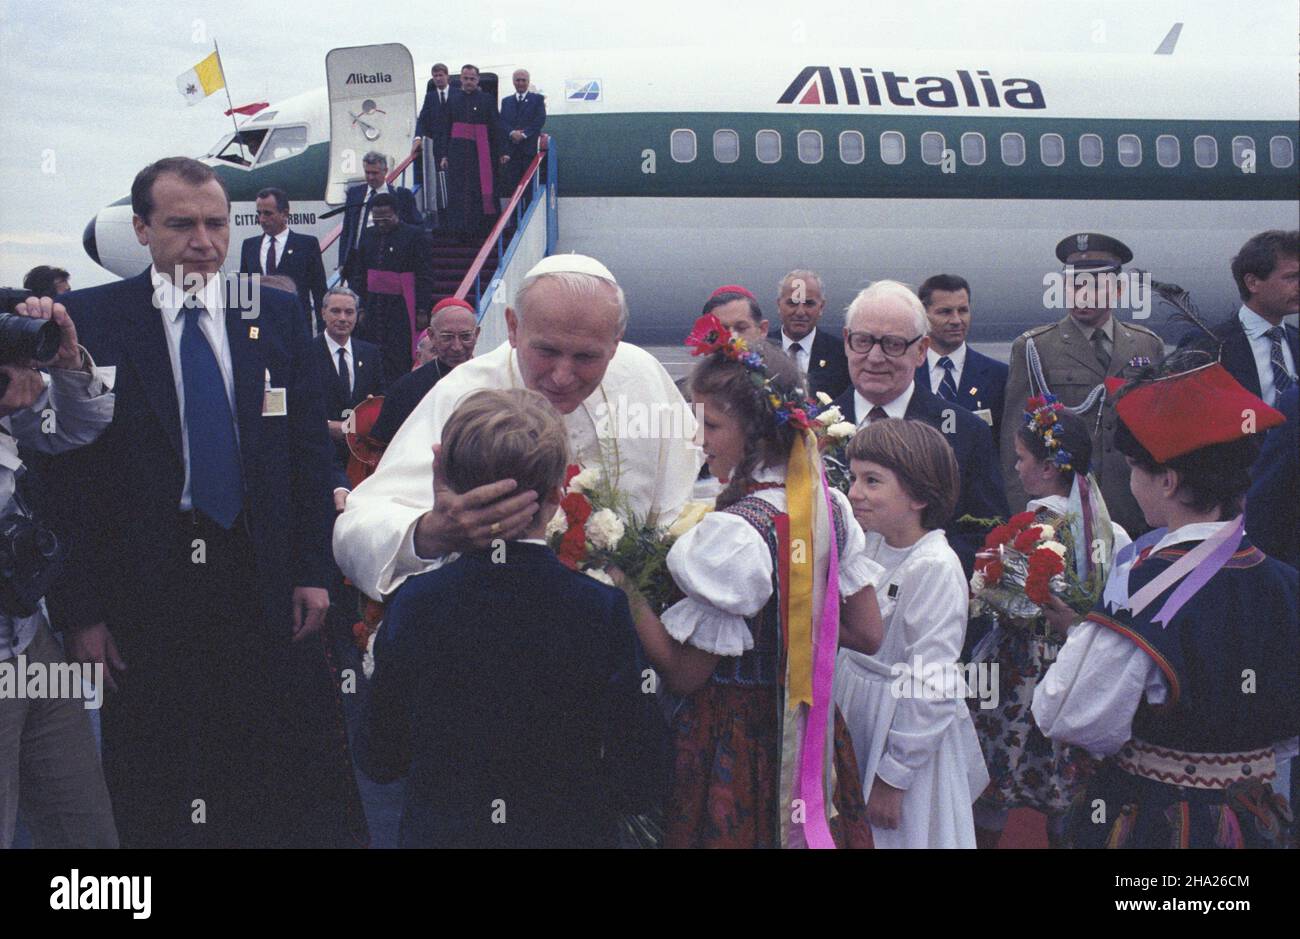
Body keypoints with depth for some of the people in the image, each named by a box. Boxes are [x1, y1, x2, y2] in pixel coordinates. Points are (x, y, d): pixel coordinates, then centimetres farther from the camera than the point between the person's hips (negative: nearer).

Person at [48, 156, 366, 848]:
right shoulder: (88, 322, -4)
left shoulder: (275, 314, 5)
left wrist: (313, 570, 0)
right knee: (152, 803, 12)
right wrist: (80, 610, -8)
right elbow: (67, 473, -5)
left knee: (304, 778, 9)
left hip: (266, 584, 2)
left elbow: (310, 448, 6)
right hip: (144, 591, -1)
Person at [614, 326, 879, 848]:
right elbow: (867, 633, 4)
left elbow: (685, 675, -20)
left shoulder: (733, 531, -25)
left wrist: (625, 584, -17)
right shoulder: (828, 506, -3)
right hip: (810, 731, 7)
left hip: (731, 739, -7)